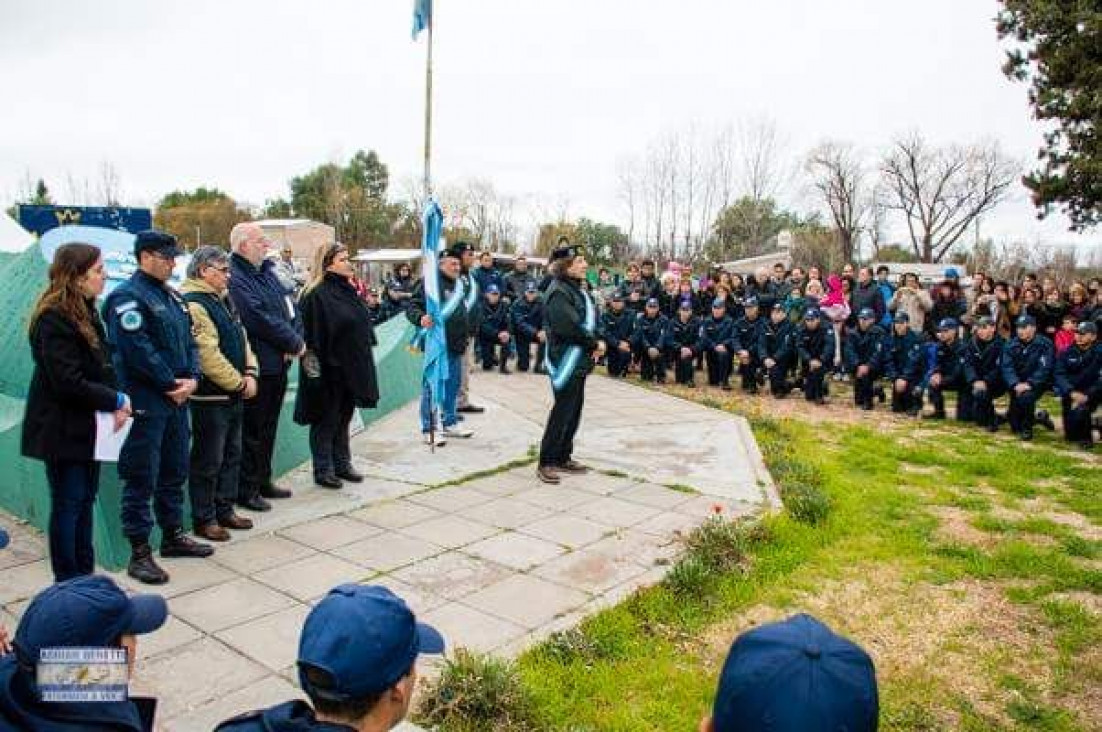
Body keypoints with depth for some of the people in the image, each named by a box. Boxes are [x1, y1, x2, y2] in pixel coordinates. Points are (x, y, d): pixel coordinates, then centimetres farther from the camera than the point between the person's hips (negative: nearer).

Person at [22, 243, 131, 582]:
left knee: (85, 500, 15)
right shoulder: (54, 319, -19)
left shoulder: (87, 312, 10)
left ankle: (84, 576, 26)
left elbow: (102, 366, 11)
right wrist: (116, 401, -15)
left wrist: (116, 401, -5)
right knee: (68, 504, 1)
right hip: (63, 431, -9)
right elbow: (68, 382, -23)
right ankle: (67, 584, 14)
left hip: (88, 427, 9)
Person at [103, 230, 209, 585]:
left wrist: (192, 378, -2)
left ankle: (173, 535, 31)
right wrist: (171, 385, -13)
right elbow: (138, 350, -20)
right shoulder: (128, 297, -12)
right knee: (142, 479, -1)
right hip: (146, 404, -8)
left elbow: (188, 341, 14)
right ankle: (139, 552, 8)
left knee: (174, 472, 17)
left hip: (176, 400, 8)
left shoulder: (172, 296, 14)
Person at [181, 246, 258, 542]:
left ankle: (225, 510, 29)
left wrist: (250, 373, 1)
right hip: (210, 397, -10)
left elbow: (241, 338, 16)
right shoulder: (194, 304, -17)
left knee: (232, 455, 17)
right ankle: (204, 519, 14)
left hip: (233, 395, 10)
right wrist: (239, 383, -16)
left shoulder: (223, 300, 14)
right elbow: (208, 355, -23)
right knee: (208, 461, 1)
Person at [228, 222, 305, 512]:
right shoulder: (235, 279, -16)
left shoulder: (266, 272, 13)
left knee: (268, 427, 17)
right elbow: (262, 320, -22)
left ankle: (263, 481, 30)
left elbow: (290, 308, 10)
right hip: (257, 366, -9)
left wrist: (296, 339, -7)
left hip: (278, 364, 9)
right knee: (252, 430, 1)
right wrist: (295, 343, -11)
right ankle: (246, 490, 13)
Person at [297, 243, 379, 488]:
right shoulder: (317, 295, -15)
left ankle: (342, 465, 29)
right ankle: (323, 470, 16)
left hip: (352, 367, 8)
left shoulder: (348, 290, 11)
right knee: (326, 421, 5)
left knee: (344, 418, 17)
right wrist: (319, 364, -22)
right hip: (330, 370, -8)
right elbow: (315, 336, -18)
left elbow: (364, 326, 17)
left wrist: (363, 364, 16)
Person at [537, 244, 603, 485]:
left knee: (574, 410, 13)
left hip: (579, 361, 9)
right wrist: (594, 344, -14)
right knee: (563, 410, -4)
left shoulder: (575, 289, 13)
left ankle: (563, 457, 24)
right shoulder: (558, 291, -16)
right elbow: (568, 326, -25)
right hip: (566, 361, -9)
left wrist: (594, 344, -2)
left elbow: (588, 321, 15)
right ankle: (546, 463, 5)